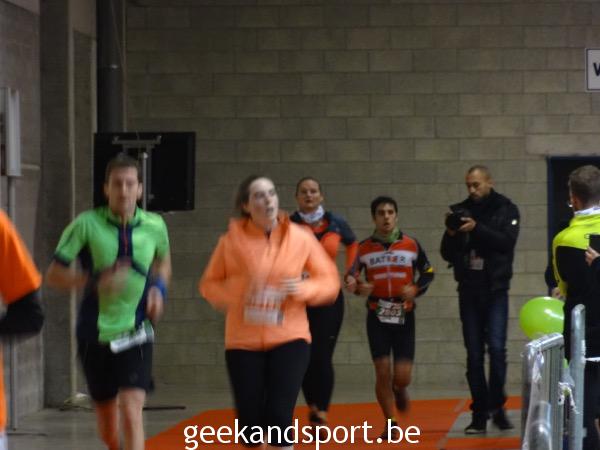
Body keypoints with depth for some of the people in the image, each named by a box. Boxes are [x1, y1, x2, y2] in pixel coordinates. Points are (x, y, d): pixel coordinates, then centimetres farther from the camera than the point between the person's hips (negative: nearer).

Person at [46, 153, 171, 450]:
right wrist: (96, 281, -25)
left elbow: (163, 261, 21)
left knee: (131, 410, -17)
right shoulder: (86, 225, -9)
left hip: (136, 333, 0)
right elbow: (54, 276, -8)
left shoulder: (154, 226, -2)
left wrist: (159, 288, 0)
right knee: (106, 415, 14)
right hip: (95, 333, 0)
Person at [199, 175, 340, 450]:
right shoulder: (232, 241, -3)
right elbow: (208, 285, 5)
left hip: (289, 338, -1)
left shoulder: (301, 239, -2)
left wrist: (303, 289, -15)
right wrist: (234, 295, -15)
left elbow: (330, 282, 5)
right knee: (250, 420, 2)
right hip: (243, 342, 1)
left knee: (279, 417, -14)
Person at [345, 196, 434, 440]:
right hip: (377, 317, 0)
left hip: (404, 316, 0)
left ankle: (399, 390, 34)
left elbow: (428, 272, 8)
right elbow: (351, 275, 6)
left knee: (402, 377, -5)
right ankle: (391, 424, 14)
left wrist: (416, 289, -11)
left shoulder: (411, 245, -1)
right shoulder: (364, 248, -1)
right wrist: (357, 287, -16)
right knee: (383, 373, -3)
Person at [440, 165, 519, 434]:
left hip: (495, 289, -3)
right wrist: (451, 234, -13)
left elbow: (507, 242, -14)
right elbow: (447, 254, 7)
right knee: (474, 354, 3)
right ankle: (479, 414, 5)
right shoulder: (460, 211, 8)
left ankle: (496, 406, -2)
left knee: (496, 347, -14)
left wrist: (477, 229, -24)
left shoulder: (506, 210, 1)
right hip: (469, 289, 3)